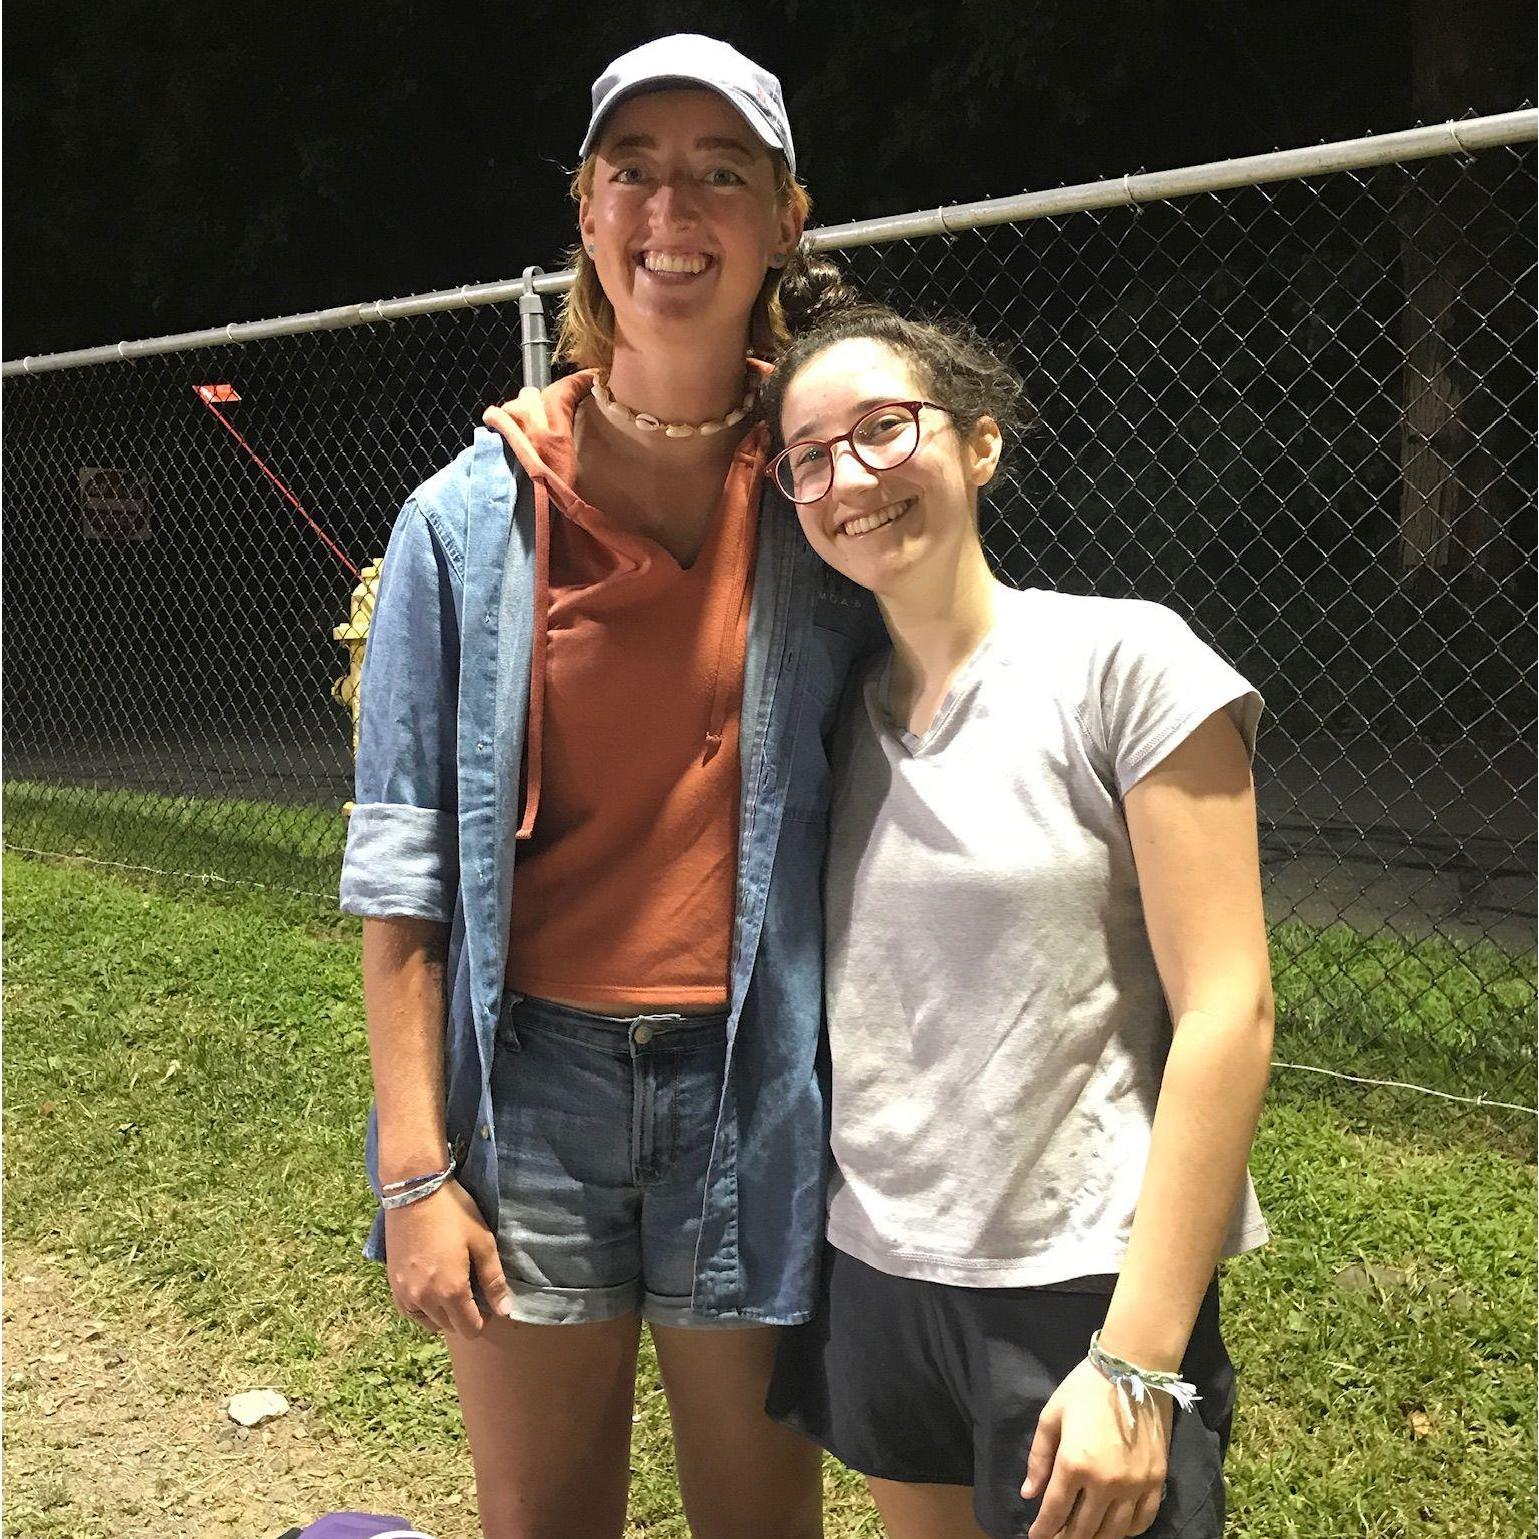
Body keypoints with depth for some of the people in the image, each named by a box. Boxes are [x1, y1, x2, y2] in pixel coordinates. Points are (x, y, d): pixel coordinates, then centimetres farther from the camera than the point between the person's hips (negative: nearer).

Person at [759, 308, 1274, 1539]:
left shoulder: (1120, 659, -11)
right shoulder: (844, 708, 6)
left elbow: (1228, 1014, -15)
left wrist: (1137, 1363, -17)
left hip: (1079, 1287, -5)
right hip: (873, 1276, 5)